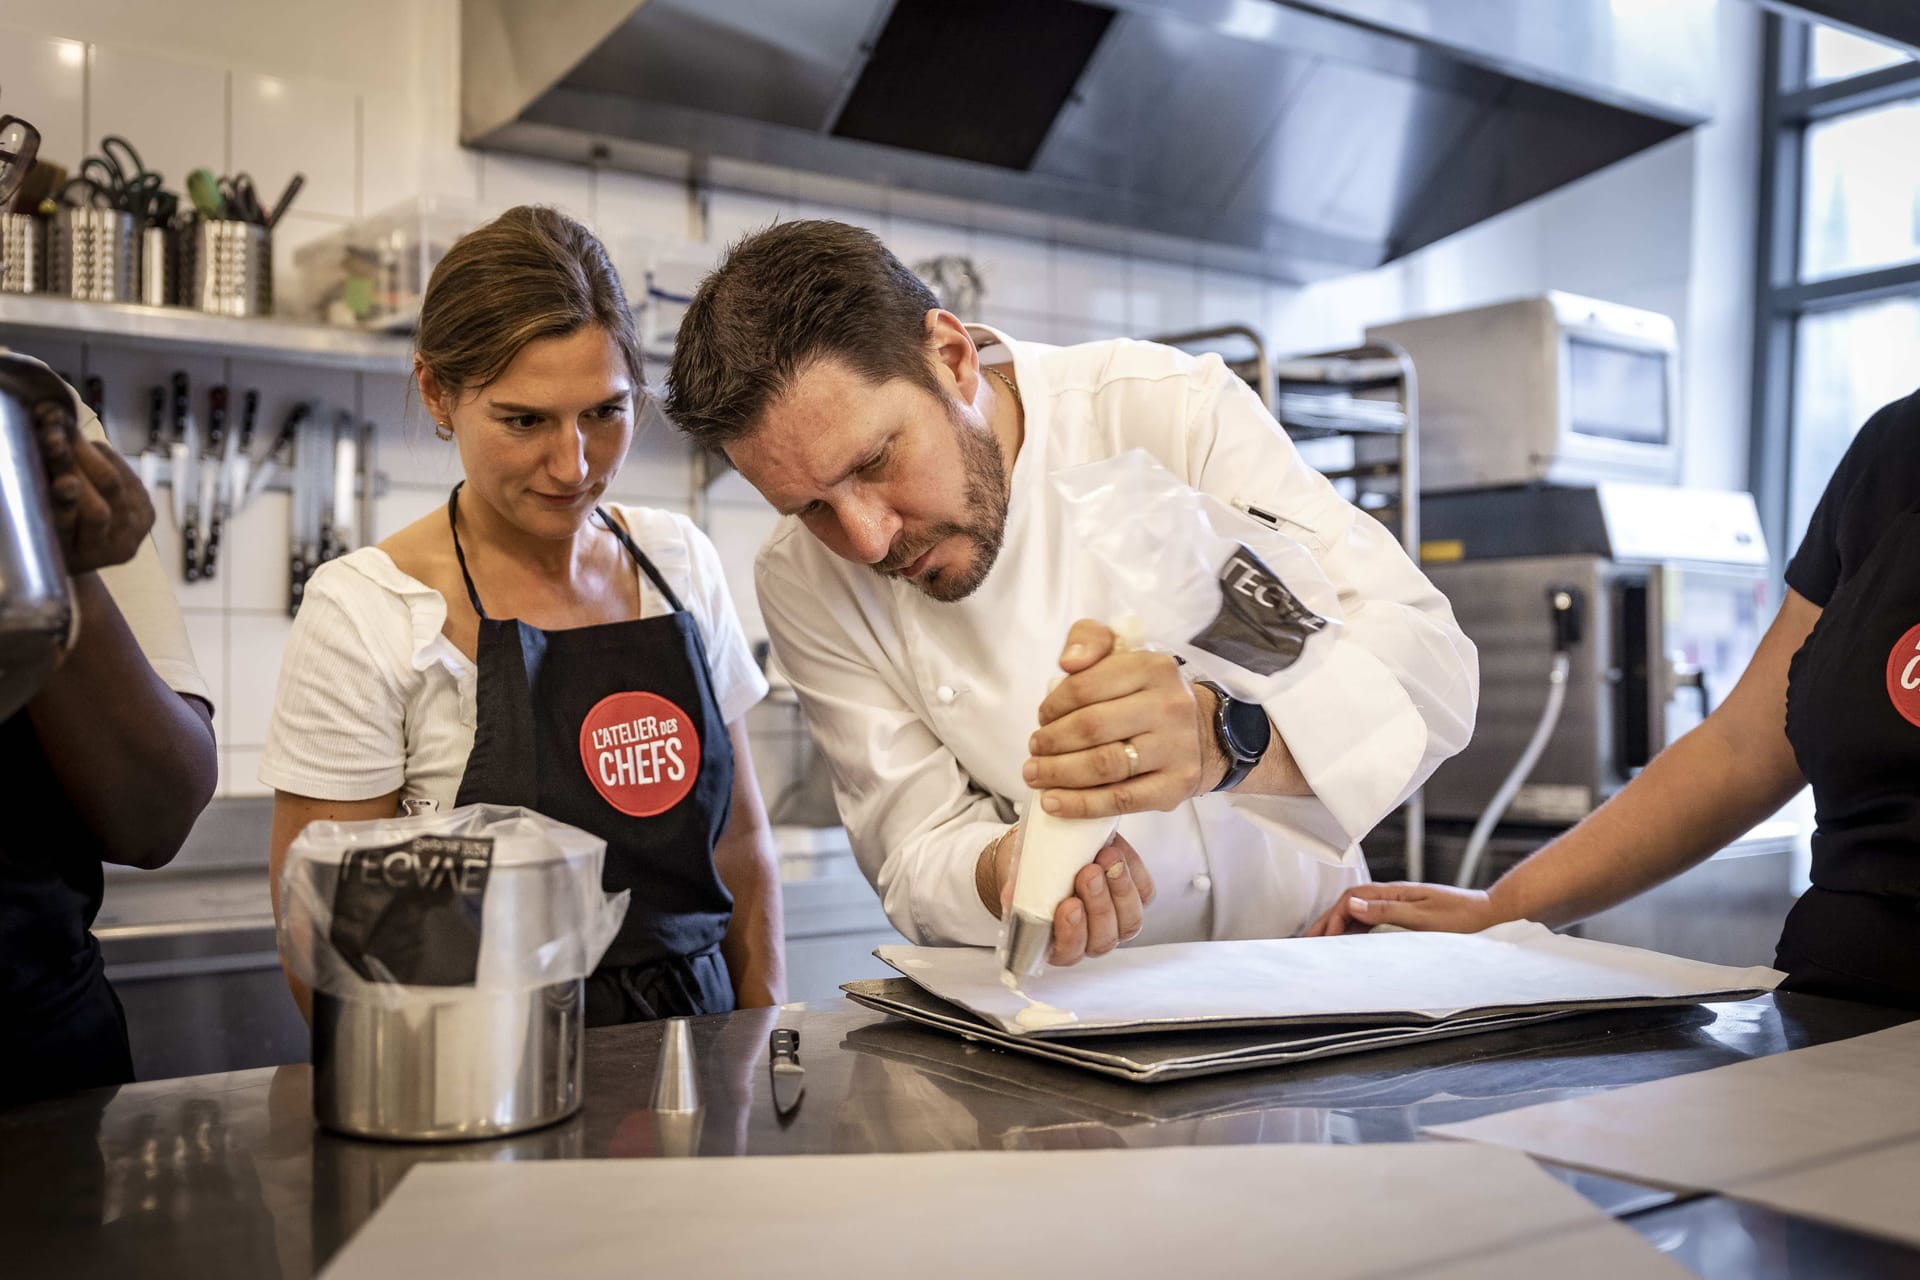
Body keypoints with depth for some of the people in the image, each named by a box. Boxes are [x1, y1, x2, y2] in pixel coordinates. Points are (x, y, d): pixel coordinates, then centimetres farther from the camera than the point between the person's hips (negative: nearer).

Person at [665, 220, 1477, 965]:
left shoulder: (1175, 409, -15)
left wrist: (1223, 739, -40)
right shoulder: (802, 582, -8)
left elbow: (1427, 661, -21)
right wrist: (1006, 874, -31)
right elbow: (918, 845, -8)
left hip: (1297, 960, -1)